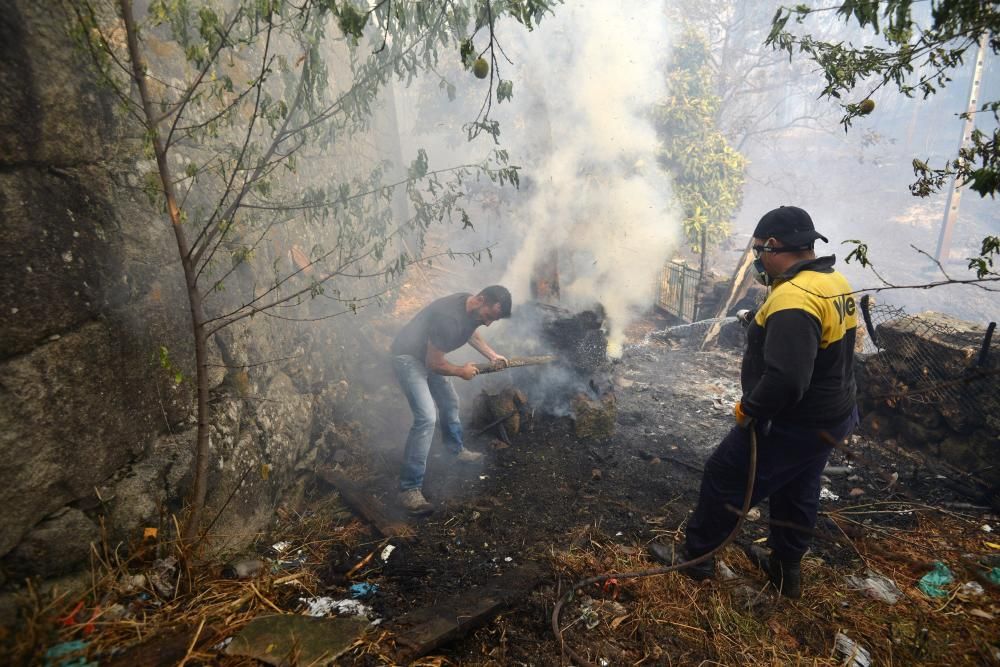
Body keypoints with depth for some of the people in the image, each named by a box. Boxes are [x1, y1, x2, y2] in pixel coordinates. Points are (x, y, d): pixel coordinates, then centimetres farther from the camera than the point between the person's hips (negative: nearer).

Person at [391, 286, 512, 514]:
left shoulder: (472, 308, -6)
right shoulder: (450, 317, -35)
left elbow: (470, 332, 19)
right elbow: (434, 364, -26)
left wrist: (492, 355, 10)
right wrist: (462, 371, -9)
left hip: (428, 356, 10)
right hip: (408, 358, -10)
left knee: (450, 402, 22)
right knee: (427, 418, -20)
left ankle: (457, 450, 47)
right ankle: (409, 489, -14)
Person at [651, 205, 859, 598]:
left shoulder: (794, 299, -30)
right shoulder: (835, 282, 2)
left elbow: (785, 380, -37)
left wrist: (748, 409, -21)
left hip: (791, 424, -9)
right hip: (831, 417, 9)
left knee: (724, 478, 8)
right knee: (797, 492, 24)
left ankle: (695, 557, 25)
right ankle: (786, 569, 43)